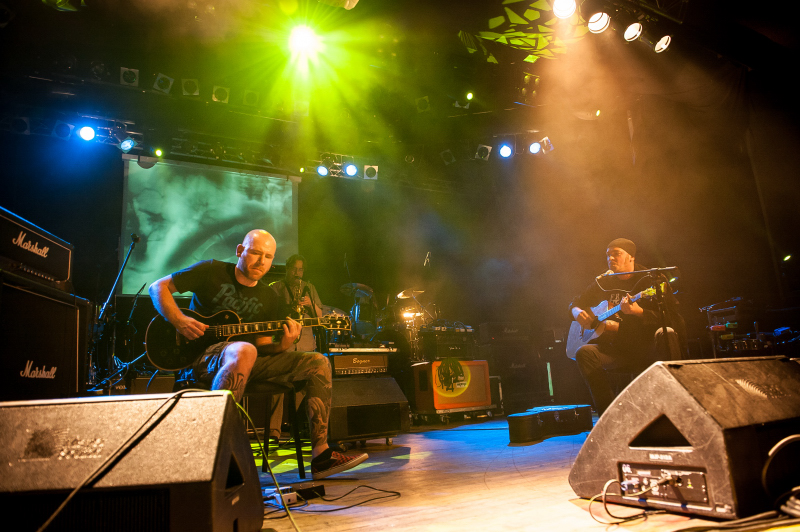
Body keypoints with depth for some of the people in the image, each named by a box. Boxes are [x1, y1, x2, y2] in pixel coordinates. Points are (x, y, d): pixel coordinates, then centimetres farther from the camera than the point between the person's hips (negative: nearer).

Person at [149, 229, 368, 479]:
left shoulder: (268, 298, 12)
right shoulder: (212, 271, -1)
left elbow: (263, 347, 10)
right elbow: (159, 287, 1)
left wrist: (283, 345, -13)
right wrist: (180, 322, -14)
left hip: (250, 363, 6)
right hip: (203, 356, -6)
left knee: (318, 363, -7)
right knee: (244, 351, -42)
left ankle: (321, 454, -11)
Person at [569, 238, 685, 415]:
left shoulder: (651, 281, -2)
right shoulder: (603, 283, 11)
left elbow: (671, 318, -13)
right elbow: (576, 301, 23)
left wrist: (638, 311, -29)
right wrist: (577, 311, -2)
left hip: (649, 350, -3)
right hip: (619, 351, 3)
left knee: (665, 334, -35)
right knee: (585, 352, -23)